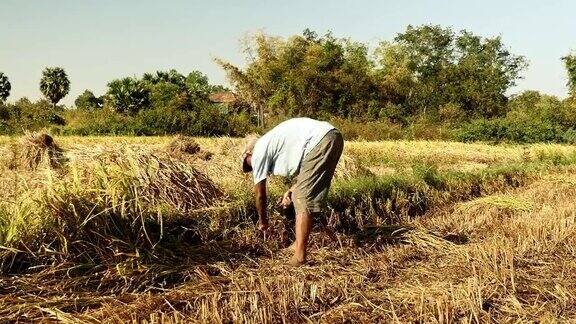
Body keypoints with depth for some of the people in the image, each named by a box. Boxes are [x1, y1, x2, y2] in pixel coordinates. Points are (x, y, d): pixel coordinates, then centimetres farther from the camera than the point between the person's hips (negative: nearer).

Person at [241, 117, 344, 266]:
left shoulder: (259, 152, 6)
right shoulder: (274, 143, 30)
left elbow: (260, 194, 13)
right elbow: (310, 172, 30)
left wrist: (262, 220, 28)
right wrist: (292, 190, 17)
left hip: (320, 142, -9)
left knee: (303, 200, -5)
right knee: (301, 196, 18)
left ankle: (299, 256, -4)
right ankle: (299, 244, 25)